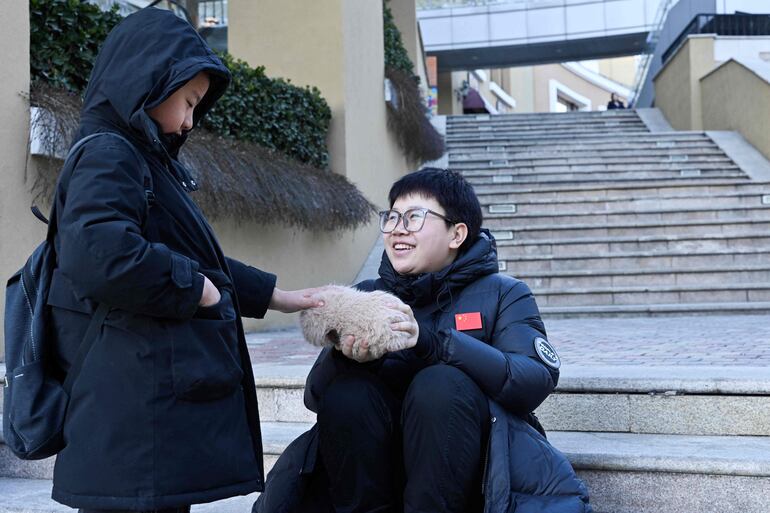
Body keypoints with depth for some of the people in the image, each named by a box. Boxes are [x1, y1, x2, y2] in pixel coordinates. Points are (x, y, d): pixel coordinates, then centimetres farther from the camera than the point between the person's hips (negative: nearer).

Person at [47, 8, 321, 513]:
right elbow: (99, 256, -32)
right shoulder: (107, 157, -13)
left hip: (155, 398, 10)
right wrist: (193, 288, -17)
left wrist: (276, 296, 22)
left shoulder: (144, 162, 18)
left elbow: (196, 260, 25)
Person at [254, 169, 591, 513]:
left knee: (441, 383, -29)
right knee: (347, 389, -23)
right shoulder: (366, 297, 7)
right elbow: (315, 398, -1)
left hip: (471, 470, -2)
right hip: (385, 465, 3)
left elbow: (537, 379, -19)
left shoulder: (502, 295, 0)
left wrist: (431, 342, -32)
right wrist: (344, 357, -25)